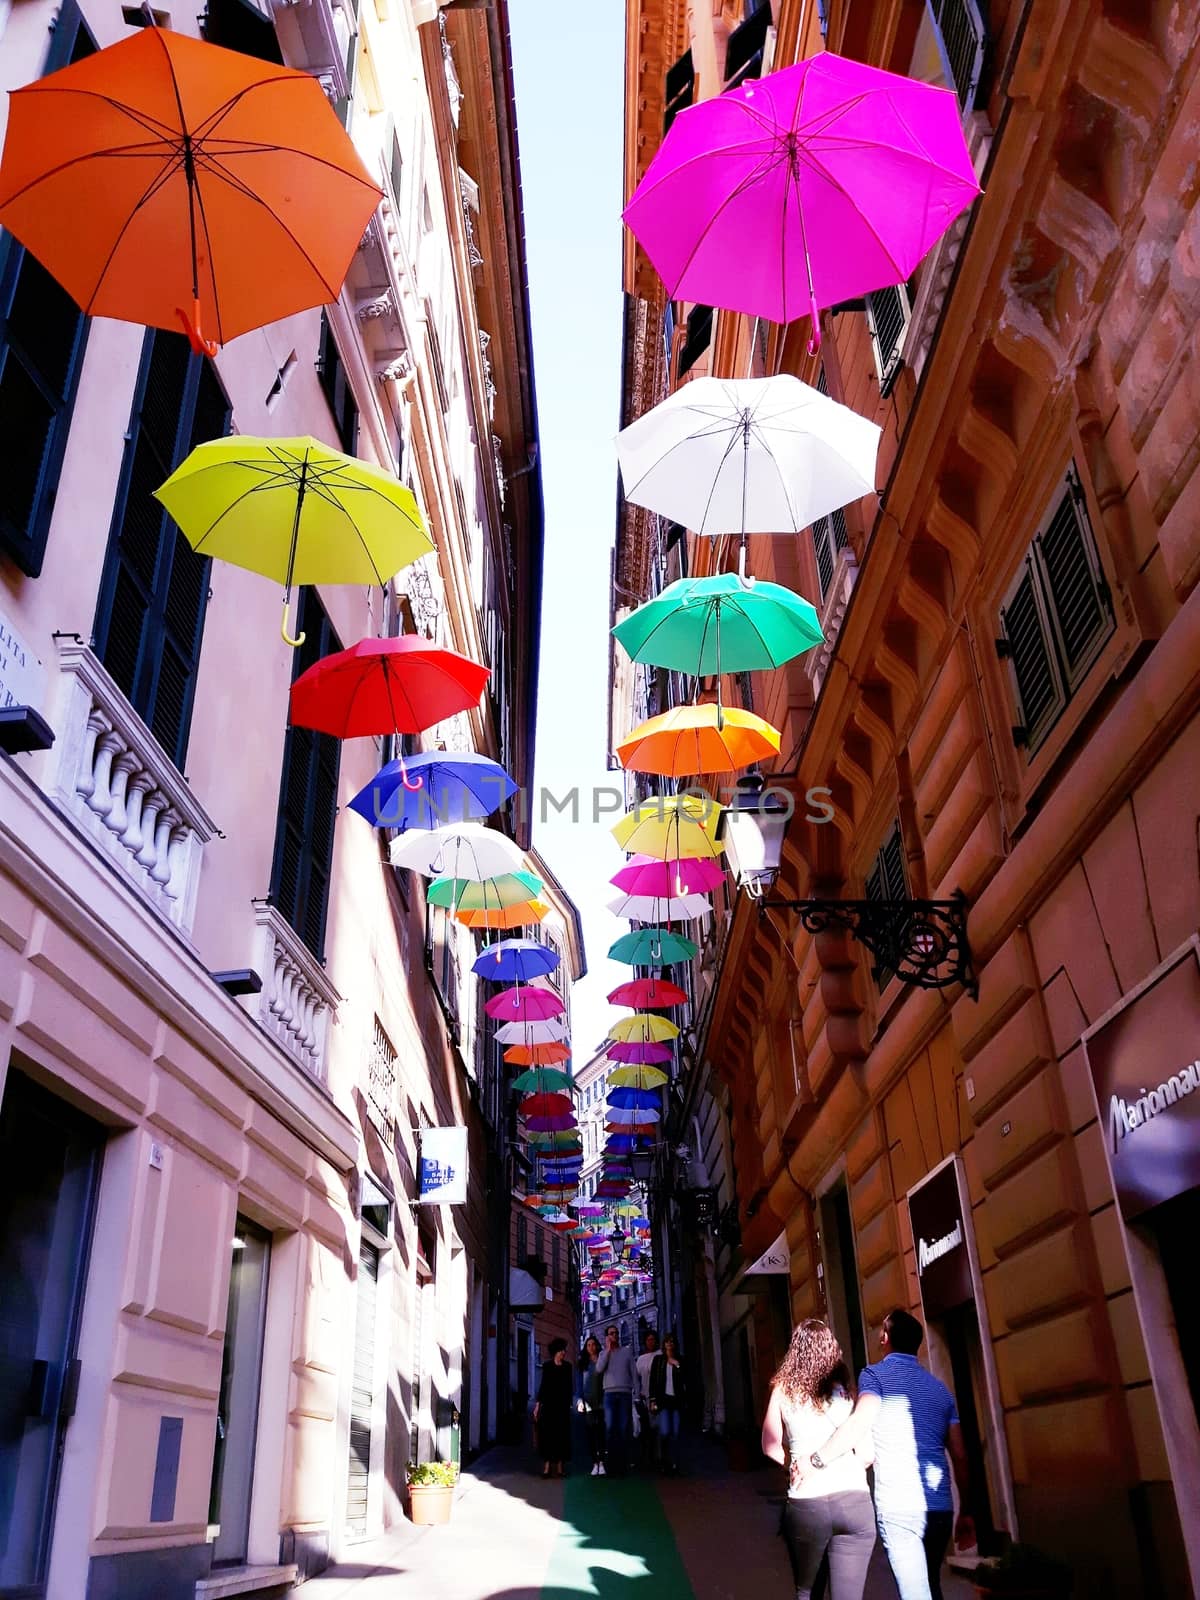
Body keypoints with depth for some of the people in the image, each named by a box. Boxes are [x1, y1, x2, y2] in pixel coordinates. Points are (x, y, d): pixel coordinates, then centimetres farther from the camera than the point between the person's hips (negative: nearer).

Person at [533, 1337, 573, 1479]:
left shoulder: (567, 1367, 7)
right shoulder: (546, 1366, 4)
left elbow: (569, 1387, 9)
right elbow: (543, 1385, 3)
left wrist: (569, 1403, 2)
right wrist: (538, 1404, -3)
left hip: (562, 1404, 1)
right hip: (548, 1403, -1)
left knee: (561, 1434, -1)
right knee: (547, 1433, -5)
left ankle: (560, 1465, 2)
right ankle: (547, 1465, -4)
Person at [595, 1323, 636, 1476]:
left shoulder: (627, 1351, 11)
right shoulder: (604, 1353, 12)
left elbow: (633, 1372, 9)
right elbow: (599, 1369, -6)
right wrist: (608, 1349, -5)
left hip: (626, 1393, 0)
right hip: (610, 1393, 0)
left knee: (623, 1429, -4)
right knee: (610, 1427, -10)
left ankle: (622, 1463, -1)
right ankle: (612, 1461, -4)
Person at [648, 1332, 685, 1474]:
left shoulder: (680, 1361, 14)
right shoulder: (658, 1359, 9)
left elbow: (685, 1381, 8)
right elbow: (653, 1381, 4)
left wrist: (677, 1366, -5)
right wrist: (653, 1400, -3)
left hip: (676, 1400, 2)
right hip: (662, 1399, -2)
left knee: (675, 1433, -5)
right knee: (664, 1431, -14)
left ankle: (674, 1464, 0)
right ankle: (665, 1461, 5)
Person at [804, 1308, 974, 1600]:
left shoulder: (876, 1375, -1)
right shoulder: (939, 1387, 16)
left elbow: (860, 1422, -19)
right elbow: (960, 1456, 14)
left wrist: (818, 1460, -13)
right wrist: (966, 1512, 20)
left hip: (898, 1506, -6)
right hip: (940, 1506, 6)